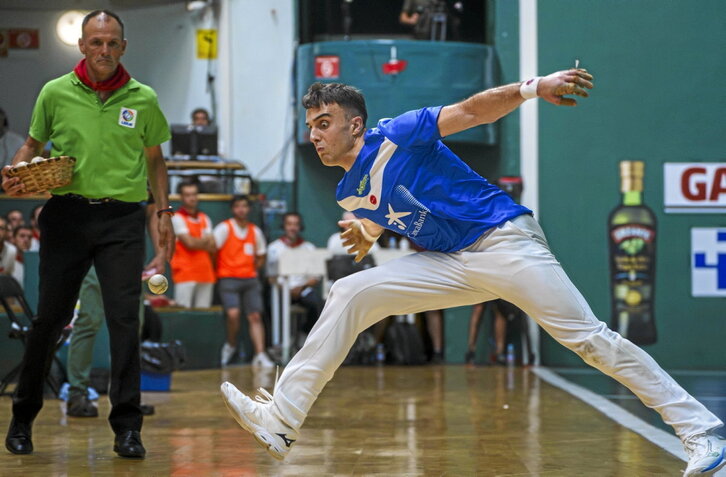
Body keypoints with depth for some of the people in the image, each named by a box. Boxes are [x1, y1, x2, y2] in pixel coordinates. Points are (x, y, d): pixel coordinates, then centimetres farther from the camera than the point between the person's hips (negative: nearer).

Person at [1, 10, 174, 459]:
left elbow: (154, 157, 17)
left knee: (125, 319, -7)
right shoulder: (55, 93, 4)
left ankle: (128, 427, -2)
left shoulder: (143, 99, 6)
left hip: (123, 219, 0)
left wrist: (165, 211, 12)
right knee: (50, 318, 4)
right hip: (67, 214, 0)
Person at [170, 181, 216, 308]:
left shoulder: (205, 219, 17)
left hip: (205, 273, 6)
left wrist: (196, 242, -9)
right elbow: (189, 243, -11)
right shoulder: (177, 218, -1)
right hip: (185, 273, -6)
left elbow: (213, 247, 7)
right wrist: (205, 241, 3)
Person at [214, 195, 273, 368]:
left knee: (255, 316, -5)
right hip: (229, 279, -4)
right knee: (233, 314, -20)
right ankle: (231, 345, 6)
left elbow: (260, 257, 22)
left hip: (250, 279, 4)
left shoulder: (255, 231, 11)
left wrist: (253, 271, 11)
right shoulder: (224, 228, -4)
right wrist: (218, 272, -1)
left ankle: (260, 355, -6)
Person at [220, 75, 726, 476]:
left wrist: (532, 87, -25)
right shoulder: (350, 194, 12)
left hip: (504, 239, -7)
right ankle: (281, 421, -9)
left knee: (588, 338, -15)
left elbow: (472, 111, -14)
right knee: (348, 294, -6)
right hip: (449, 264, 7)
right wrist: (366, 235, 14)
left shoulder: (395, 135, -8)